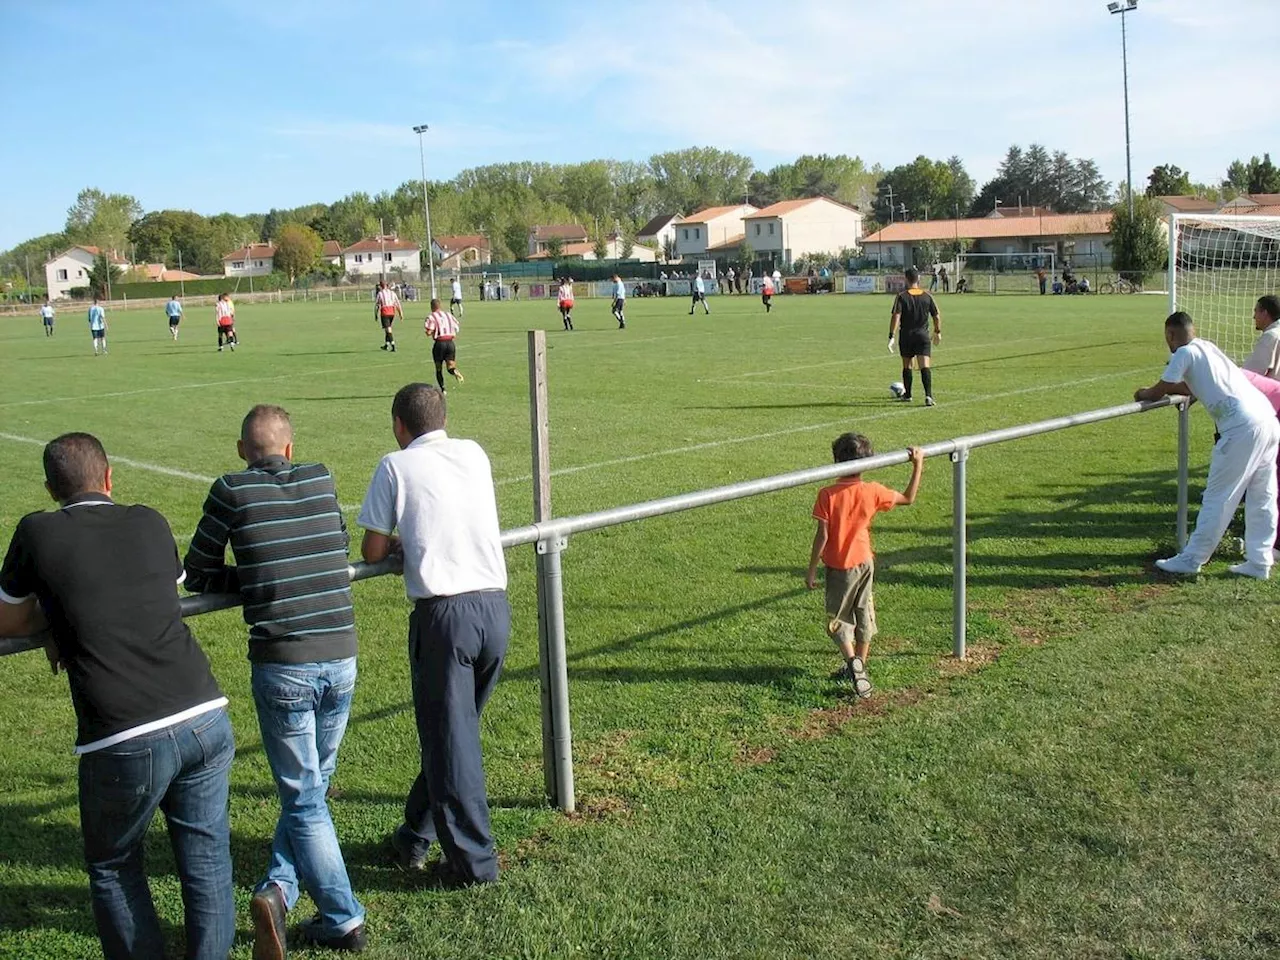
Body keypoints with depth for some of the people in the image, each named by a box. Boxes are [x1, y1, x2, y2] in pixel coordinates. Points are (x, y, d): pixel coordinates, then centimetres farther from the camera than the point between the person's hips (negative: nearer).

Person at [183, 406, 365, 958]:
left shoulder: (231, 491, -2)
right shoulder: (322, 480, 8)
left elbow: (196, 575, 6)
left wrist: (252, 580, 11)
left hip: (281, 665, -3)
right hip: (341, 659, 3)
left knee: (304, 799, 9)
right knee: (309, 788, 21)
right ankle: (279, 888, 14)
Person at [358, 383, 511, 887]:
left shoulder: (396, 466, 0)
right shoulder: (474, 453, 14)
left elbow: (372, 552, 3)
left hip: (444, 614, -5)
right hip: (496, 606, 5)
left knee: (450, 738, 6)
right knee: (456, 728, 18)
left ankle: (474, 860, 13)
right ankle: (415, 835, 34)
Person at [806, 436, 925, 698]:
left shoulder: (827, 495, -18)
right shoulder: (873, 492, -9)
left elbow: (822, 536, -16)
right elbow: (908, 499, 6)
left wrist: (811, 569, -6)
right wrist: (918, 465, 11)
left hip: (838, 567, -3)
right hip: (864, 562, 3)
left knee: (838, 618, 8)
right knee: (864, 615, 18)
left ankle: (852, 661, -15)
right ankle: (860, 666, 29)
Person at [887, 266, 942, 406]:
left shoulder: (902, 297, -6)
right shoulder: (927, 296, 3)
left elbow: (896, 317, -15)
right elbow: (937, 316, 7)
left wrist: (891, 337, -15)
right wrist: (937, 332, 22)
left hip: (906, 337, -1)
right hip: (923, 336, 1)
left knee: (907, 366, 15)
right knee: (925, 367, -7)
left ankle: (907, 395, 27)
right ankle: (928, 395, -23)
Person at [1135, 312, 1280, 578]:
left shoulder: (1185, 352, 0)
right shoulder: (1208, 348, 24)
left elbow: (1157, 392, 3)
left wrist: (1142, 394, 23)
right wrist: (1163, 389, 34)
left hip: (1242, 426, -9)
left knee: (1218, 497, -2)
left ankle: (1191, 559, 4)